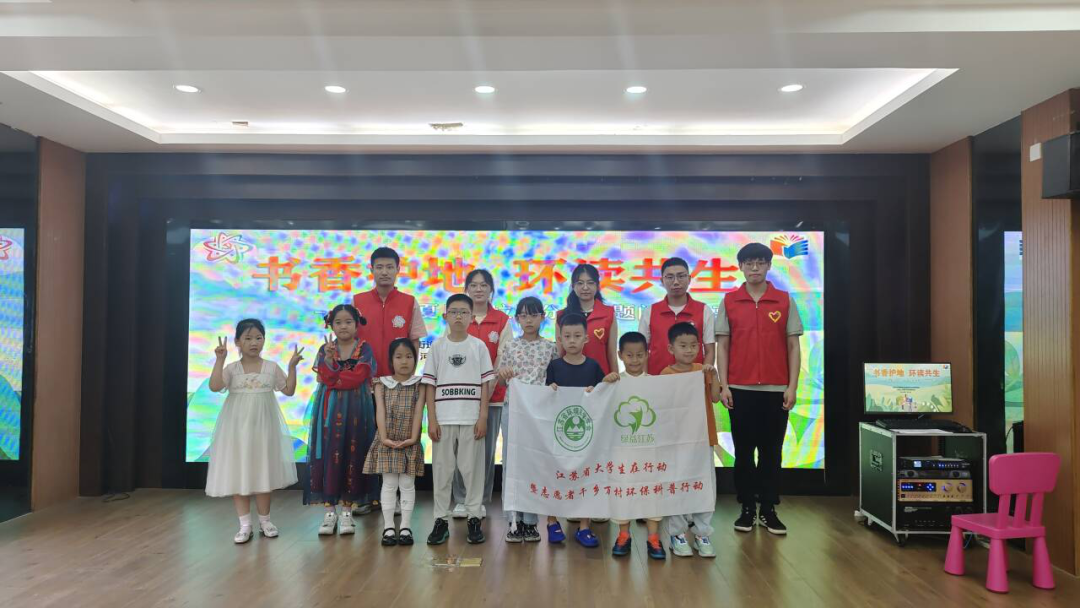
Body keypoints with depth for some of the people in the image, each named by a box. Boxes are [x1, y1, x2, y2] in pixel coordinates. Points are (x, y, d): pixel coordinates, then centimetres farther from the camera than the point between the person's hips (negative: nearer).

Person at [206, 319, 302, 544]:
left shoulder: (271, 367, 2)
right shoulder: (232, 368, -2)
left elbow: (289, 391, 3)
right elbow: (214, 386, -19)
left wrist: (292, 367, -6)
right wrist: (219, 360, -23)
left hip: (263, 428, 1)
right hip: (237, 429, -1)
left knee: (264, 473, 9)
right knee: (238, 474, 2)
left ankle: (264, 520, 23)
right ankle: (245, 525, 11)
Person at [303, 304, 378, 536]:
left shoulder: (364, 349, 2)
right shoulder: (325, 349, 8)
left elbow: (358, 376, -12)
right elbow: (326, 376, -7)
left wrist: (333, 378, -8)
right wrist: (329, 357, -22)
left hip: (356, 410, -1)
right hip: (330, 411, 2)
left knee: (352, 455, 1)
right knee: (328, 456, 0)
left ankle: (347, 511, 11)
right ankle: (329, 511, 9)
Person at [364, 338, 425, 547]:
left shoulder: (418, 385, 2)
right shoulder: (382, 384, 3)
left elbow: (418, 412, -5)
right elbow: (380, 412, -4)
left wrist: (413, 437, -14)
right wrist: (384, 437, -14)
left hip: (410, 444, 0)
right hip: (387, 443, 0)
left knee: (407, 484, 5)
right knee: (389, 484, 4)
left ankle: (405, 527, 13)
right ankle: (388, 527, 11)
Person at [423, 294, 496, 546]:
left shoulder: (478, 346, 3)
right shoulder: (438, 346, 4)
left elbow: (485, 384, 3)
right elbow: (430, 385, 4)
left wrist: (483, 417, -4)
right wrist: (431, 420, -3)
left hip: (471, 419, -1)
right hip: (443, 419, 1)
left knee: (472, 468, 3)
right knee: (442, 469, 5)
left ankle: (474, 518, 14)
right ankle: (441, 519, 15)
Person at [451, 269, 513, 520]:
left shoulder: (502, 321, 3)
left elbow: (502, 359, 0)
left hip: (492, 394, 0)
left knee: (486, 448, 4)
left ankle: (482, 500, 16)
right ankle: (461, 500, 12)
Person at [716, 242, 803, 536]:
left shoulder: (785, 301, 3)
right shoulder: (729, 302, 3)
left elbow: (793, 347, 3)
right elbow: (722, 346, 3)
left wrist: (792, 387, -3)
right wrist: (723, 385, -4)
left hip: (776, 389, 0)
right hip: (740, 389, 0)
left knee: (772, 451, 7)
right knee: (743, 451, 6)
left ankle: (769, 510, 17)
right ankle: (747, 508, 17)